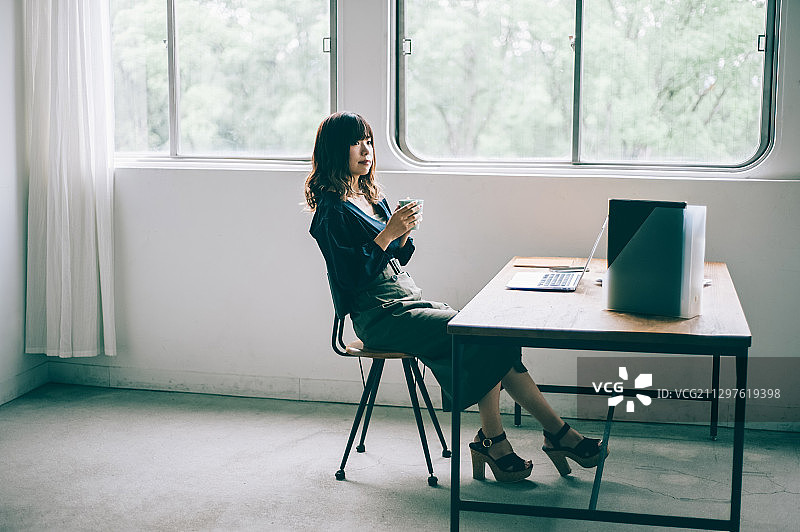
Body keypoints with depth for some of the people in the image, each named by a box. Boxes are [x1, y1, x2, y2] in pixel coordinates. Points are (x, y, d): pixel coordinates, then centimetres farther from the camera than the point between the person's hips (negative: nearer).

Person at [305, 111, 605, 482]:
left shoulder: (370, 195, 19)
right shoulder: (332, 211, -8)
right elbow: (350, 277, -17)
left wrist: (405, 233, 2)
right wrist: (388, 234, -21)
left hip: (409, 301, 8)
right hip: (380, 316, -8)